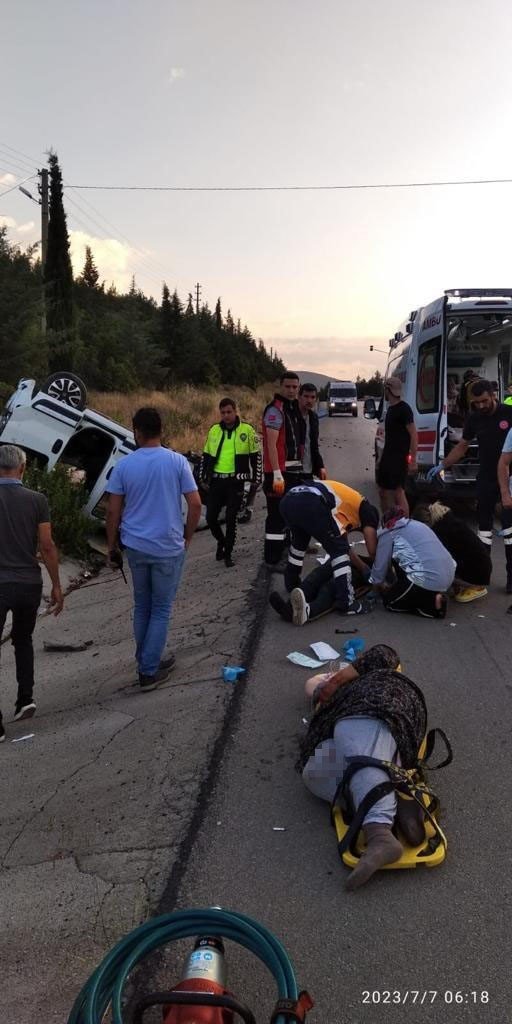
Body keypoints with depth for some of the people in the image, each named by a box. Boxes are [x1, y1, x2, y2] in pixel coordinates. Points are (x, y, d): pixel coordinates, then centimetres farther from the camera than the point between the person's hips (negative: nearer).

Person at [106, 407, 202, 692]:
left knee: (142, 608, 18)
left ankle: (147, 662, 26)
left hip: (136, 547, 2)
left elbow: (113, 511, -1)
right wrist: (187, 537, 7)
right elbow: (195, 504, -8)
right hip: (168, 548, -2)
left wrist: (112, 546, 10)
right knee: (161, 610, 8)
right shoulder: (177, 461, -6)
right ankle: (149, 671, 8)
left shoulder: (124, 465, -2)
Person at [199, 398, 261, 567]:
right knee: (210, 517, 2)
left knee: (231, 519, -1)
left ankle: (228, 553, 14)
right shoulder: (214, 430, 9)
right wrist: (203, 478, 13)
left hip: (235, 481, -3)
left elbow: (256, 456, 2)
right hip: (215, 481, 3)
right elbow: (206, 456, 16)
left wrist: (256, 479, -1)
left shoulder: (247, 430, -2)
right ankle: (221, 541, 30)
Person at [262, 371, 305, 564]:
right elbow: (271, 444, -20)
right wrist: (277, 475, -25)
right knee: (277, 514, -7)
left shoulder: (295, 409, 16)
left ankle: (283, 548, 31)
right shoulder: (275, 409, -13)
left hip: (294, 470, 9)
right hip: (279, 472, -9)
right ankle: (272, 557, -3)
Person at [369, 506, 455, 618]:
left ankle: (432, 602, 0)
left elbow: (380, 566, 10)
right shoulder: (419, 525, 27)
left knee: (389, 601, 16)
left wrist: (379, 585, 31)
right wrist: (395, 586, 45)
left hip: (428, 580, -7)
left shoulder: (389, 533, 6)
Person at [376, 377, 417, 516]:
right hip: (388, 456, 9)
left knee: (398, 492, -10)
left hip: (399, 458, -9)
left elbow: (414, 434, -16)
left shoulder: (404, 409, -13)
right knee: (383, 491, 13)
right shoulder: (390, 408, 14)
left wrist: (413, 460, -21)